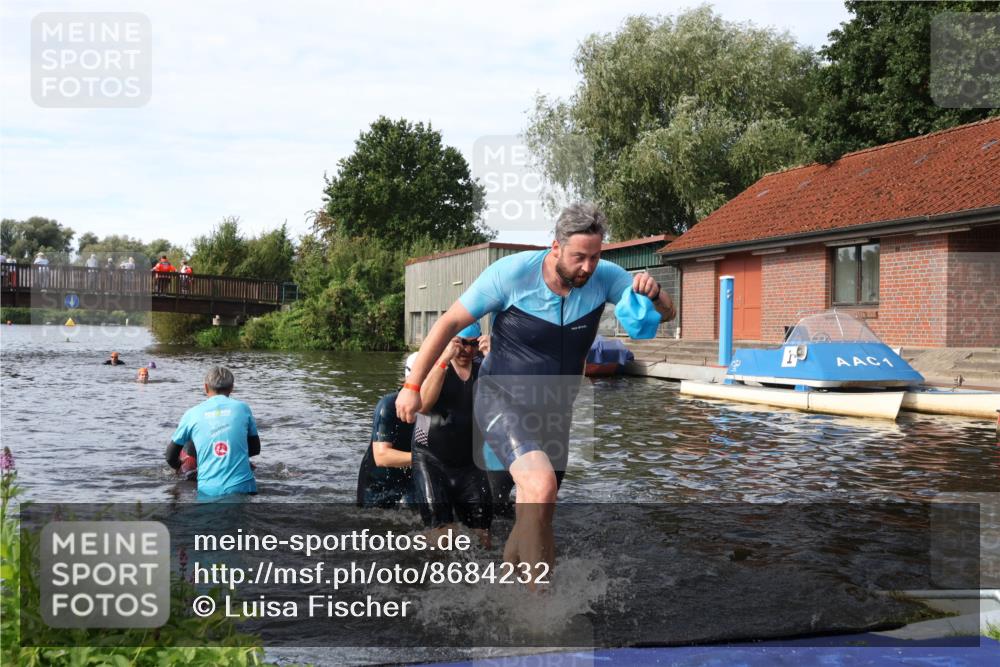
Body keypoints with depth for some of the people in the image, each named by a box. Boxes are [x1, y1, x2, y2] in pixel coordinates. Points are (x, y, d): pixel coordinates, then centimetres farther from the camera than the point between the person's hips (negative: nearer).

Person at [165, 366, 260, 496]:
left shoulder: (192, 414, 6)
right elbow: (255, 449, 17)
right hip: (242, 487, 0)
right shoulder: (242, 408, 6)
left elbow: (171, 456, 15)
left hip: (209, 490, 0)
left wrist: (179, 468, 37)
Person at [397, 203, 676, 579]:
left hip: (553, 412, 5)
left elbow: (666, 314, -3)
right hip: (501, 402, -5)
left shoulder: (604, 277, -10)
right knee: (541, 486, -30)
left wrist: (653, 293, -27)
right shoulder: (511, 273, -20)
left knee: (536, 517, 12)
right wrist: (413, 385, -12)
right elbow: (450, 322, -12)